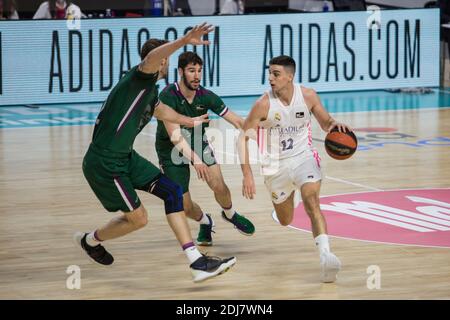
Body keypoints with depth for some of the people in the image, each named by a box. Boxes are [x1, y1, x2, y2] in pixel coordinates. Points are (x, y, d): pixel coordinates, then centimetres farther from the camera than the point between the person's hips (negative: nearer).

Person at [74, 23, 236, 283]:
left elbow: (159, 108, 39)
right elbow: (152, 58, -39)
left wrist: (188, 121, 56)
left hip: (125, 157, 10)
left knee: (172, 191, -1)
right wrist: (184, 41, -54)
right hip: (104, 162, -10)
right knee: (137, 218, 0)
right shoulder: (141, 77, -14)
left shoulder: (151, 90, 14)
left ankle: (197, 261, -5)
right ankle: (91, 240, 29)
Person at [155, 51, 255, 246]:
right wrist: (195, 159, -48)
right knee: (185, 206, -5)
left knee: (219, 186, -18)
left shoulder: (206, 96, -14)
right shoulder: (168, 96, -27)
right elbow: (174, 135, -36)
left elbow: (238, 122, -9)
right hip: (170, 149, -3)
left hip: (197, 142, 3)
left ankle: (230, 215, 16)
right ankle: (205, 222, 30)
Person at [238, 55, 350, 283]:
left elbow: (325, 122, 8)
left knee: (312, 203, -27)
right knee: (285, 221, 15)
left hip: (303, 158, -1)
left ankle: (325, 256, -37)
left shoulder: (308, 96, -10)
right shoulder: (264, 104, -17)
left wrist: (334, 125, -18)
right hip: (276, 166, 1)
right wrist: (247, 175, -19)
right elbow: (243, 138, -11)